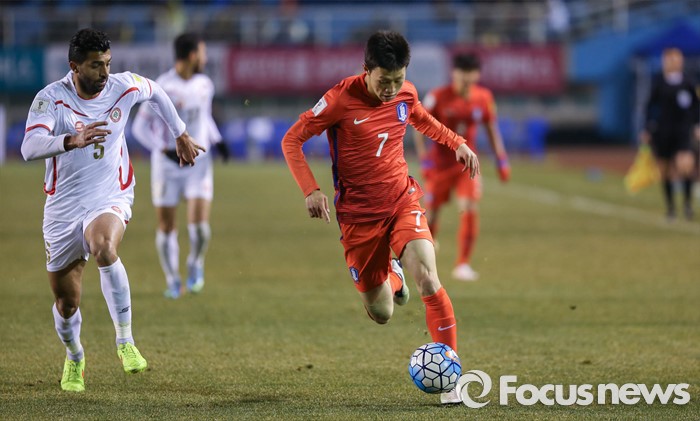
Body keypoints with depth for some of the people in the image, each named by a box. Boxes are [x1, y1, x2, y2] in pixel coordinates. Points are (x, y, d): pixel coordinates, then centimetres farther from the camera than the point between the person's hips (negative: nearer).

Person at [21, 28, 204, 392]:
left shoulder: (124, 87, -6)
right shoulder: (52, 98, -15)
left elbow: (155, 92, 19)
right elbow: (29, 148, -31)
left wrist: (181, 135, 26)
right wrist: (72, 140, -47)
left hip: (110, 200, 0)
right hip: (63, 208, 0)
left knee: (104, 249, -37)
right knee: (66, 303, 10)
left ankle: (125, 341, -28)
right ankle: (74, 359, 42)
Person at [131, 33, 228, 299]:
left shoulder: (205, 85, 4)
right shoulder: (161, 89, -14)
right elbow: (140, 127, -12)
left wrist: (218, 141, 6)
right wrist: (166, 150, -22)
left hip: (199, 163, 3)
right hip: (167, 165, -3)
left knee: (199, 226, -11)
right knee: (166, 228, 3)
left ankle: (196, 266, 17)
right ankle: (173, 281, 21)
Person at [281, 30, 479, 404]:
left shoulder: (406, 94, -4)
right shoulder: (341, 99, -18)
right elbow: (292, 140, -11)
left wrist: (457, 143, 9)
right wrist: (311, 190, -21)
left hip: (403, 201, 2)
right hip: (359, 213, -2)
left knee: (428, 280, -22)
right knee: (380, 314, 5)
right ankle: (391, 274, 43)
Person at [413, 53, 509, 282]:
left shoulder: (484, 98, -3)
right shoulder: (438, 97, -12)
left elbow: (492, 128, 10)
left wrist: (501, 159, 7)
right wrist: (424, 159, -14)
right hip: (440, 163, -2)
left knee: (470, 209, -16)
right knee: (431, 212, 4)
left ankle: (463, 265, -8)